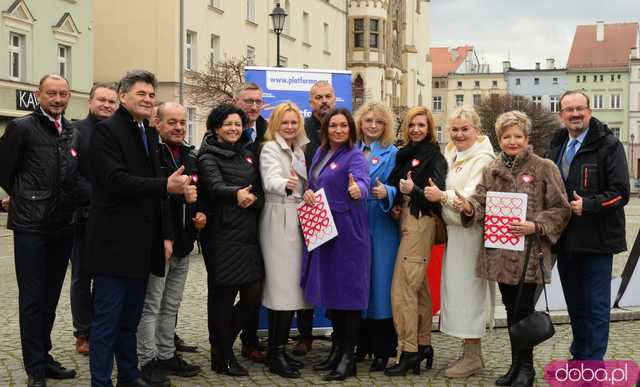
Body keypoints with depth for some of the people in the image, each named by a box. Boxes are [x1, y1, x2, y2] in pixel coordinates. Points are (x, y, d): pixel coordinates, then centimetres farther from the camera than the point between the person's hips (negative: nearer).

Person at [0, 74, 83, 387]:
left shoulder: (73, 133, 9)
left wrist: (75, 203, 7)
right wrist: (26, 200, 6)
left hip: (63, 225, 5)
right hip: (31, 226, -5)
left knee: (51, 295, 13)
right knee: (32, 297, 0)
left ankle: (43, 357, 25)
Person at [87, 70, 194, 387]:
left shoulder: (149, 134, 16)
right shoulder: (106, 130, -9)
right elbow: (116, 180, -20)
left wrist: (165, 235, 13)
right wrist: (166, 186, -25)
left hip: (142, 243, 8)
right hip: (114, 240, -8)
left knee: (130, 317, 16)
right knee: (107, 317, -1)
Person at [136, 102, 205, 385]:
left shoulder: (190, 157, 15)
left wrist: (201, 214, 8)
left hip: (183, 244, 8)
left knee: (171, 305, 15)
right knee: (151, 306, 0)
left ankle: (167, 355, 25)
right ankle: (149, 361, 7)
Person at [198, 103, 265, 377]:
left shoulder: (247, 155, 17)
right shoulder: (209, 157, -4)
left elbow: (261, 192, 20)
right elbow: (216, 187, -24)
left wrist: (253, 198, -1)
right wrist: (236, 193, -43)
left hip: (248, 234, 6)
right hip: (222, 235, -6)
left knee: (253, 297, 4)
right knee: (224, 296, -2)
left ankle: (222, 343, 26)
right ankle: (223, 357, 14)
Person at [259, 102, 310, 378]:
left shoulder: (299, 150, 18)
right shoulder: (270, 148, -6)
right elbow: (271, 180, -26)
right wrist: (285, 185, -46)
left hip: (297, 219, 8)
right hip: (278, 219, -8)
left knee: (289, 287, 7)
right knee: (284, 285, -10)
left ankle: (277, 351, 13)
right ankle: (277, 355, -5)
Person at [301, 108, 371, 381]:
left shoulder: (354, 156, -10)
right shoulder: (320, 152, 12)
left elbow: (362, 181, -30)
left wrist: (357, 190, -52)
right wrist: (308, 192, 1)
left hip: (347, 232, -7)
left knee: (348, 290, -4)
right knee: (329, 289, 13)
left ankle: (348, 358, 3)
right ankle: (337, 348, 26)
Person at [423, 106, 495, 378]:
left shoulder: (482, 159, -11)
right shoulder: (451, 154, 14)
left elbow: (474, 198, -22)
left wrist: (442, 196, -30)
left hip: (470, 232, -8)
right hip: (453, 230, 8)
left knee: (465, 290, -5)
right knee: (455, 288, 10)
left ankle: (472, 356, 4)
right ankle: (469, 351, 19)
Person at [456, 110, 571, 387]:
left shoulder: (544, 168, -3)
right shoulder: (492, 170, 11)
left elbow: (560, 210, -5)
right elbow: (481, 202, 5)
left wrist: (534, 226, -19)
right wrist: (468, 207, -17)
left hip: (528, 253, -5)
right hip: (500, 252, 5)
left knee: (523, 310, -1)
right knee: (511, 309, 13)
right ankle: (517, 364, 25)